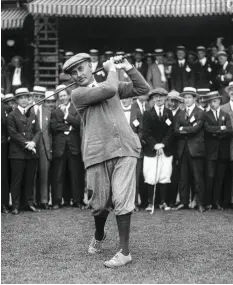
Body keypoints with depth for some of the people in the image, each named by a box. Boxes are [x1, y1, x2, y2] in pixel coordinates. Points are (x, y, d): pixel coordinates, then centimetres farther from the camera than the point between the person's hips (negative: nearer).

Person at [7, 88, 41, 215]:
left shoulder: (33, 115, 17)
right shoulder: (12, 115, 2)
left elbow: (38, 131, 10)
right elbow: (13, 133, -7)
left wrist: (33, 142, -9)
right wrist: (26, 143, -13)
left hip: (32, 152, 4)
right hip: (17, 153, -4)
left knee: (30, 179, 6)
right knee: (16, 180, -2)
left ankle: (29, 203, 13)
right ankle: (15, 205, 3)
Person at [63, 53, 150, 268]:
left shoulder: (110, 85, 20)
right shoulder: (78, 94, 4)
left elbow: (143, 89, 18)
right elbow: (109, 90, -10)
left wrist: (127, 67, 11)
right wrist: (111, 69, 7)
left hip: (125, 148, 2)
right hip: (98, 153, -2)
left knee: (122, 200, -8)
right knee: (100, 204, 6)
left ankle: (125, 252, -1)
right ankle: (99, 236, 37)